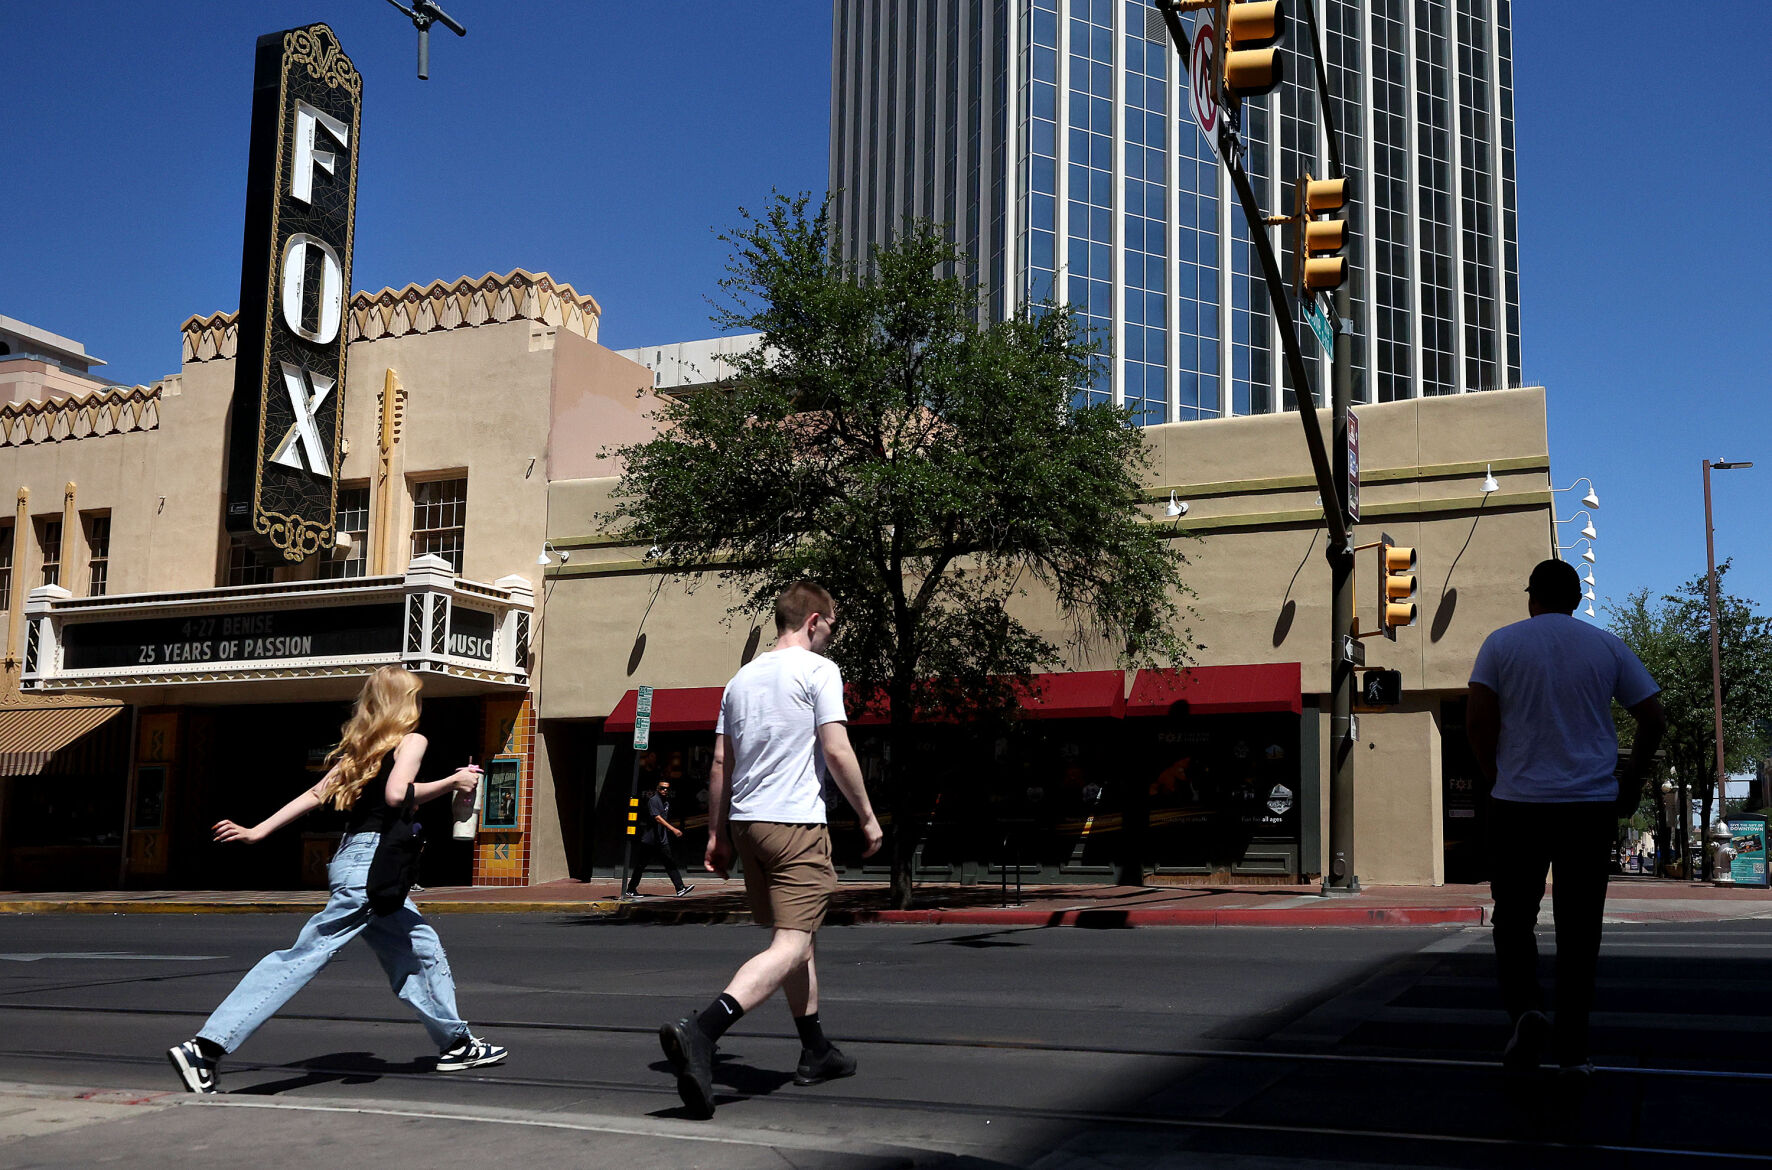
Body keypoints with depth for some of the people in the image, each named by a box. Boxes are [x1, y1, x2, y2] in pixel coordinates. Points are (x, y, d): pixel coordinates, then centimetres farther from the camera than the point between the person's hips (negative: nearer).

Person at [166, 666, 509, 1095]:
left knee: (421, 948, 16)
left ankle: (456, 1043, 25)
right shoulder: (411, 741, -5)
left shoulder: (360, 748, 17)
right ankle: (206, 1047, -14)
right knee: (307, 954, -9)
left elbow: (316, 794, 12)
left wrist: (259, 830, 12)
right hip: (372, 863, -10)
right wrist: (452, 782, -11)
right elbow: (397, 793, -21)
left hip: (354, 857, 10)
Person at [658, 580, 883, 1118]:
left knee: (800, 935, 20)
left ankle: (816, 1051, 27)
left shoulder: (742, 678, 16)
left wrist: (716, 834, 20)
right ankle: (701, 1032, -31)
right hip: (796, 823, -8)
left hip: (745, 821, 8)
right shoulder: (818, 670, -4)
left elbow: (720, 763, 15)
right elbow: (837, 752, -11)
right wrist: (867, 816, -2)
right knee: (791, 946, -12)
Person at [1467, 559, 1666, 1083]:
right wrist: (1634, 779, 18)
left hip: (1518, 804, -1)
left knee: (1514, 917, 10)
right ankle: (1573, 1049, 8)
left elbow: (1478, 721, -5)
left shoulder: (1502, 642, 1)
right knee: (1578, 927, 7)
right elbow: (1654, 719, 6)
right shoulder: (1607, 646, 6)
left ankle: (1525, 1006, -13)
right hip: (1592, 805, 1)